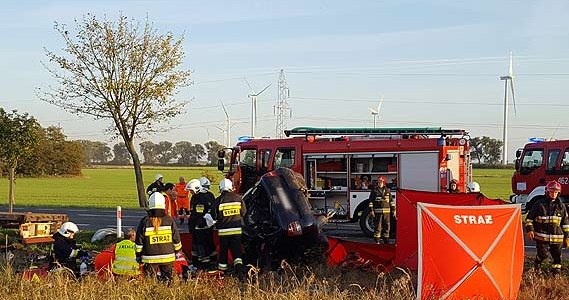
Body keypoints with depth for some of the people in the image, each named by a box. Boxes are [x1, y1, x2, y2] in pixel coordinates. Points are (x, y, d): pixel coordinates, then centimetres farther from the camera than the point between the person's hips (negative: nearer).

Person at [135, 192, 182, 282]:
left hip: (150, 258, -1)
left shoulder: (145, 221, -6)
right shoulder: (169, 220, -4)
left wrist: (138, 255, 9)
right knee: (166, 279, 11)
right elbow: (176, 239, 4)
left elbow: (139, 241, -2)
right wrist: (177, 251, 18)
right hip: (167, 257, 1)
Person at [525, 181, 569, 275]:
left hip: (557, 237, 3)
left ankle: (556, 271, 19)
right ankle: (537, 266, 21)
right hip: (541, 236, -3)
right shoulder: (539, 205, -1)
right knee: (542, 254, -7)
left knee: (557, 255, 4)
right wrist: (529, 229, -9)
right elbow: (529, 218, 3)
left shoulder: (561, 206, 8)